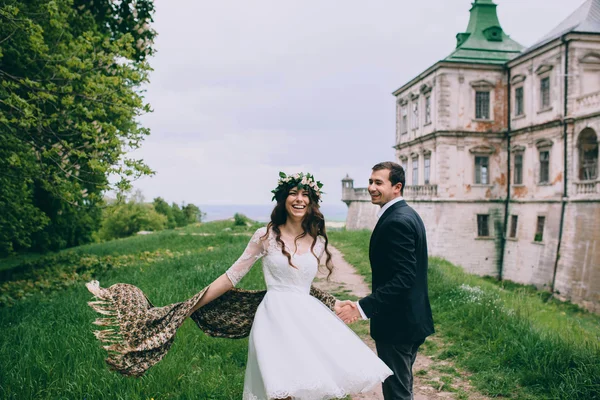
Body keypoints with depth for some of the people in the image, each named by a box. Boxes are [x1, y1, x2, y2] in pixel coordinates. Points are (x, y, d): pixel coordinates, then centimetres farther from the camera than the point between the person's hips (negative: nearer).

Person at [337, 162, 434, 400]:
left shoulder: (396, 221, -21)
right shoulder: (409, 215, 10)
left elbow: (403, 278, -28)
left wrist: (363, 308, -30)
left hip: (397, 324, -10)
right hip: (413, 318, 10)